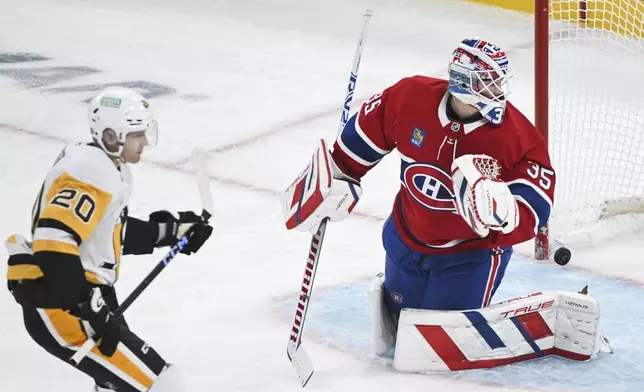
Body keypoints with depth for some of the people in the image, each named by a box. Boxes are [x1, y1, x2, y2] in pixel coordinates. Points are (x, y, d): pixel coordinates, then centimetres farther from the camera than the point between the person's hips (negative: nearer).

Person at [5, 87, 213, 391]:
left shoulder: (108, 167, 12)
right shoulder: (91, 174, -22)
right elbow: (54, 244, -32)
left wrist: (170, 229, 19)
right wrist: (90, 309, -33)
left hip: (81, 297, 12)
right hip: (58, 305, -12)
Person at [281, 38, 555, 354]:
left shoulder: (519, 139, -27)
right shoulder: (411, 97, -20)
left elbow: (532, 215, -28)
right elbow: (364, 134, -1)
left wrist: (501, 213, -48)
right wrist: (334, 177, 3)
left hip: (472, 250, -3)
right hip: (408, 236, 3)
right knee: (399, 326, 19)